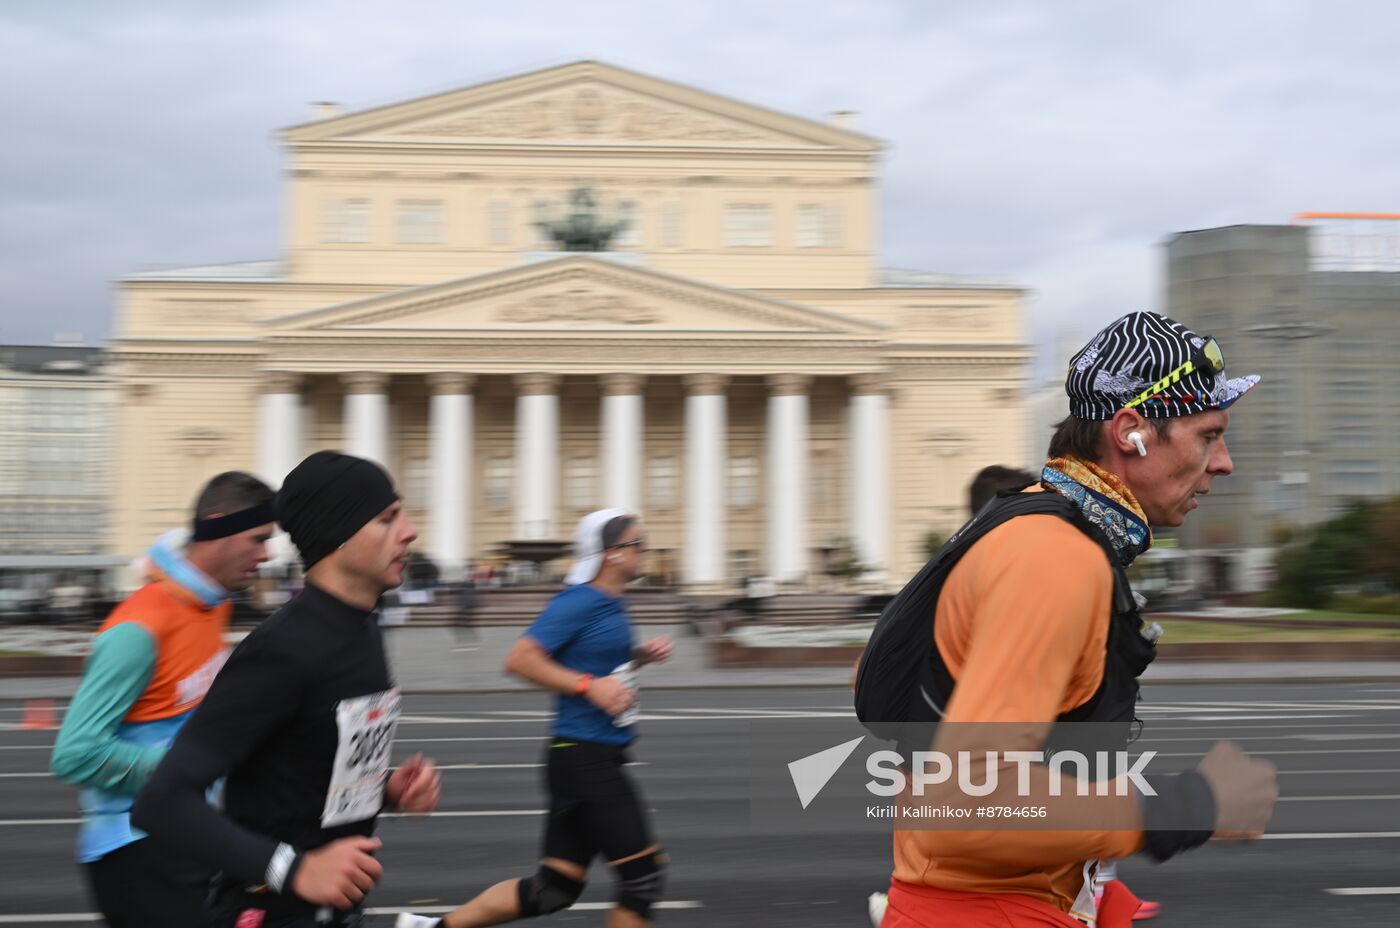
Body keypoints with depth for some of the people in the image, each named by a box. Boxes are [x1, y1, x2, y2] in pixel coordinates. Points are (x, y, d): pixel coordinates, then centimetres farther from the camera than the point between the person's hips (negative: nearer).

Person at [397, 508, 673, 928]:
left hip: (595, 762, 9)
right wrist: (589, 685, -23)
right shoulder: (579, 602, -14)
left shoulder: (611, 604, 14)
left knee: (555, 887, 12)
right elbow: (519, 659, -19)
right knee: (644, 875, -4)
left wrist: (642, 654, 12)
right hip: (584, 759, -9)